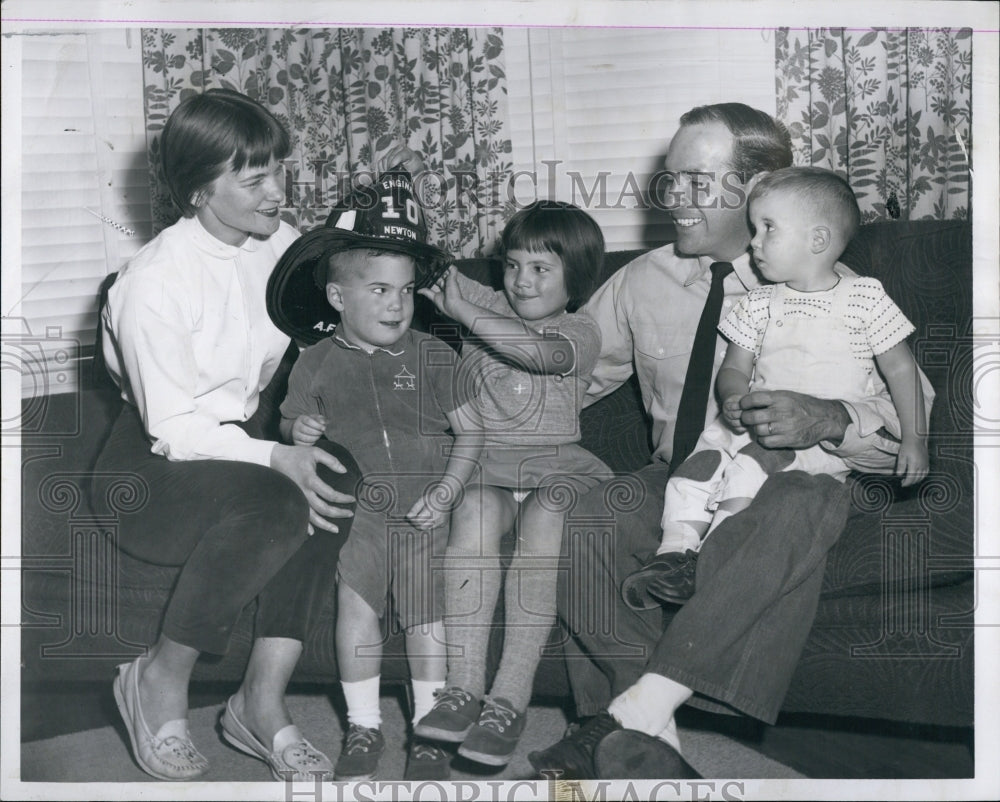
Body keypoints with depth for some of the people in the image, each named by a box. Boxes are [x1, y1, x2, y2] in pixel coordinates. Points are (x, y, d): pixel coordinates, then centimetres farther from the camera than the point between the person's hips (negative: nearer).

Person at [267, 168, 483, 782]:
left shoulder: (433, 356, 1)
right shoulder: (318, 364, 3)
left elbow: (470, 432, 3)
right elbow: (292, 421, 13)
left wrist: (447, 491, -9)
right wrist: (299, 433, -11)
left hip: (424, 508, -1)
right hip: (359, 506, 1)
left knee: (427, 614, -5)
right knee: (357, 605, -9)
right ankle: (364, 726, 9)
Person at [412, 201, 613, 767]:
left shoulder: (581, 333, 2)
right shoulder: (489, 306, 15)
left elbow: (541, 353, -19)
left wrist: (463, 312, -19)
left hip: (556, 463, -1)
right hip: (484, 459, 2)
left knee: (543, 520, -35)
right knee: (477, 510, -33)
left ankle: (510, 699, -33)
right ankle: (463, 687, -35)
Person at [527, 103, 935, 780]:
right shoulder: (644, 281, 10)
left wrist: (828, 419, -27)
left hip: (793, 477, -2)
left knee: (798, 509, -40)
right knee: (582, 524, -30)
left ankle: (638, 708, -42)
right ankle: (645, 744, -27)